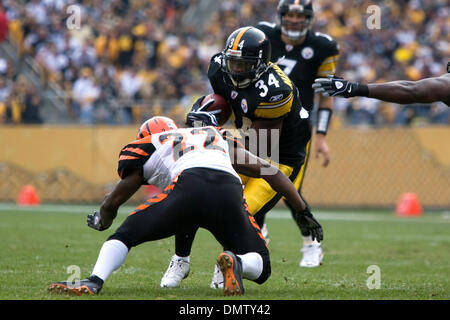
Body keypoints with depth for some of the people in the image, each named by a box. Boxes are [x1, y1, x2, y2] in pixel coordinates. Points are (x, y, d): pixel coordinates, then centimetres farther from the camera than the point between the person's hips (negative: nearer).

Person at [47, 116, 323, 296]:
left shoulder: (149, 148, 30)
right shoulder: (220, 139, 40)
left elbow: (113, 203, 36)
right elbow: (269, 171, 36)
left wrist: (101, 221, 59)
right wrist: (305, 213, 41)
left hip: (188, 185, -2)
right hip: (229, 190, 2)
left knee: (125, 236, 12)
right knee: (261, 268, 16)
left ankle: (94, 282, -12)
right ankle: (235, 263, -17)